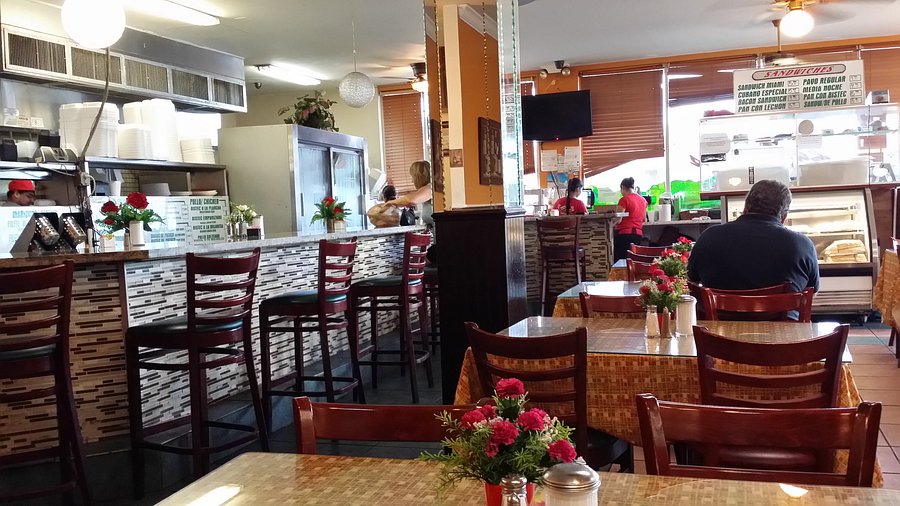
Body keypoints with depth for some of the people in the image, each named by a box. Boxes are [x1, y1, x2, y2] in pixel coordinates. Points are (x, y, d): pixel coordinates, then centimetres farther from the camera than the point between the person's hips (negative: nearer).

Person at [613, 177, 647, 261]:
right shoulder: (643, 200, 11)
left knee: (619, 261, -4)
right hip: (638, 234, 7)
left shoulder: (624, 200, -9)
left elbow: (618, 220, -11)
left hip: (624, 234, -7)